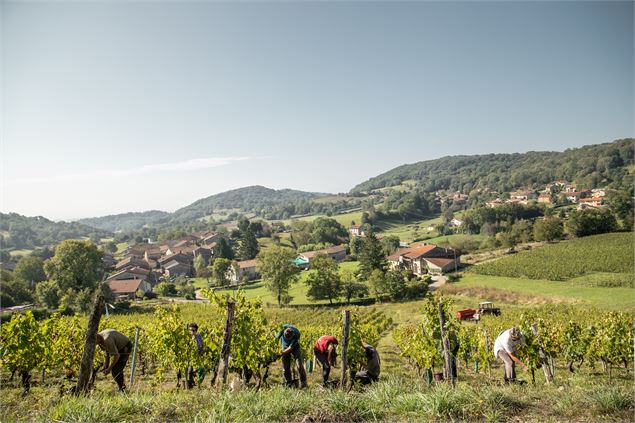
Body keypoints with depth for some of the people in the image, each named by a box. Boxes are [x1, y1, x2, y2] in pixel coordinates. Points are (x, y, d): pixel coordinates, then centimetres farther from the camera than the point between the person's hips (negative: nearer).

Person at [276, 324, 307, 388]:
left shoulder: (297, 334, -34)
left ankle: (303, 382, -2)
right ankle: (289, 383, 11)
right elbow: (277, 337, -7)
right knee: (286, 366, -1)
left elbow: (291, 347, -31)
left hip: (294, 346, -2)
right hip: (285, 346, 2)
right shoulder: (284, 327, -29)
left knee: (299, 364, -12)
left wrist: (281, 354, -33)